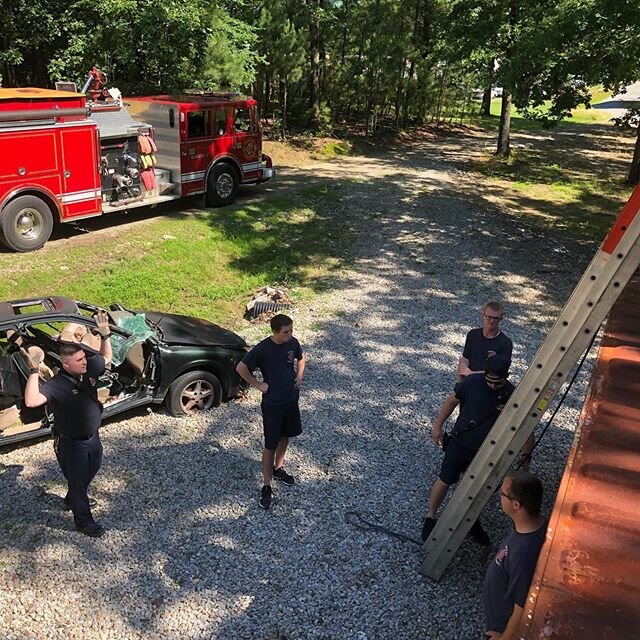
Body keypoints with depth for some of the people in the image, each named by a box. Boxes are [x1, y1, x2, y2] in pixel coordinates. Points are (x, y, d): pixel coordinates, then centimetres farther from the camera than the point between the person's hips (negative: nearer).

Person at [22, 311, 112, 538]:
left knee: (92, 469, 30)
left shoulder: (89, 368, -11)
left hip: (93, 436, 8)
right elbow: (31, 401, -45)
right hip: (71, 443, -7)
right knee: (77, 480, 12)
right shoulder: (56, 385, -30)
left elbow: (107, 357, 7)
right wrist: (34, 371, -49)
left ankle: (72, 499, 58)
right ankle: (84, 521, 33)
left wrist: (105, 335, -8)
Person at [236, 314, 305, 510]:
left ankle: (278, 468, 45)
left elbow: (301, 358, 16)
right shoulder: (262, 349, -23)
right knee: (270, 445, 1)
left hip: (291, 399, 6)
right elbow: (241, 368, -16)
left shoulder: (293, 343, -6)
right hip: (272, 404, -6)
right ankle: (266, 486, 14)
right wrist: (258, 385, -13)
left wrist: (299, 375, 1)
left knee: (285, 436, 22)